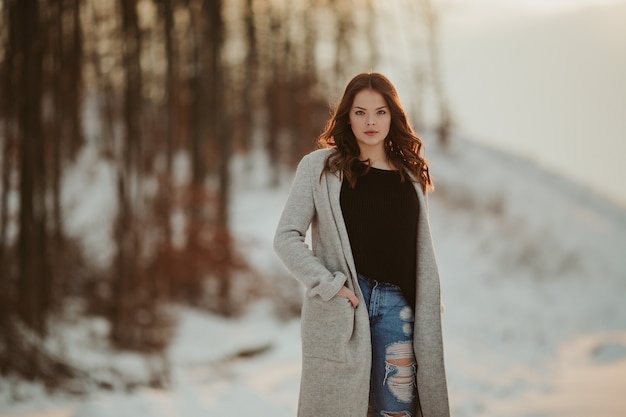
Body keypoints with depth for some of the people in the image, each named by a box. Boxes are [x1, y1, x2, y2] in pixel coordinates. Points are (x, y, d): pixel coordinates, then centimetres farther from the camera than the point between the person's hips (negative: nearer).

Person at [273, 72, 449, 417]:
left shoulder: (410, 175, 13)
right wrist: (329, 285, -11)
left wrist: (431, 307, 8)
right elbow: (286, 237, -3)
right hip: (340, 308, -3)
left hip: (397, 307, 3)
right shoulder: (320, 167, 2)